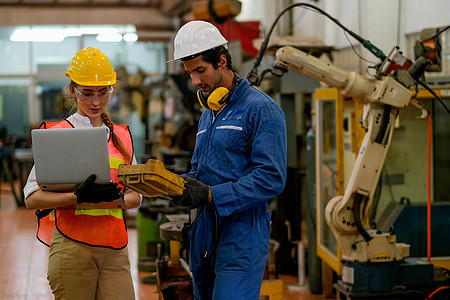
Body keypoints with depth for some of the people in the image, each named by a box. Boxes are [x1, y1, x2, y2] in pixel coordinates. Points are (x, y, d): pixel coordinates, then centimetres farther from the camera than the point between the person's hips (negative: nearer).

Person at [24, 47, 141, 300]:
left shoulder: (122, 136, 14)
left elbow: (136, 196, 14)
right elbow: (32, 198, -5)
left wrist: (115, 199, -8)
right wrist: (78, 197, -19)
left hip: (115, 249, 3)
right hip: (72, 247, -3)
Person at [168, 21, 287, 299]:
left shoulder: (262, 109, -9)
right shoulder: (208, 115, 19)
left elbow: (271, 178, -17)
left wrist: (211, 195, -21)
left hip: (242, 236, -8)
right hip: (204, 233, 8)